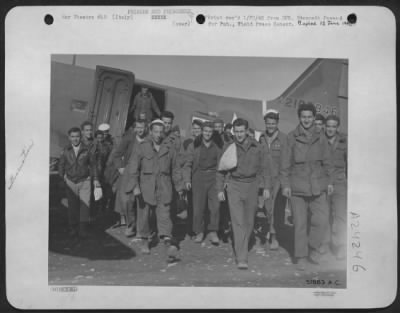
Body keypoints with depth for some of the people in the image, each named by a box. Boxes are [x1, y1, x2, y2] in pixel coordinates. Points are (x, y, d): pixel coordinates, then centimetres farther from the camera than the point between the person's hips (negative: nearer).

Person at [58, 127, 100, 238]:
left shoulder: (87, 150, -4)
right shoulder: (66, 151, 0)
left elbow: (93, 164, 6)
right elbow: (61, 165, 13)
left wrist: (95, 179, 8)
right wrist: (63, 176, 4)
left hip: (84, 181, -2)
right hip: (70, 182, 2)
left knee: (85, 205, -8)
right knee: (72, 206, 9)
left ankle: (83, 229, 1)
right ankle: (73, 228, 22)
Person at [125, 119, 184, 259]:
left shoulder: (169, 150, 9)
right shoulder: (141, 148, 1)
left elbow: (175, 170, 17)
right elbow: (132, 168, -3)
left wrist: (179, 187, 17)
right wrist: (135, 186, -12)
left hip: (163, 188, 1)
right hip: (145, 186, -1)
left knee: (164, 214, -9)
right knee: (144, 214, 7)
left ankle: (168, 243, -20)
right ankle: (144, 242, 25)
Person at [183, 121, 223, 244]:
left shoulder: (218, 146, 7)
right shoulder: (193, 146, 3)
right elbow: (187, 164, 4)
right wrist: (187, 180, -5)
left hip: (214, 177, 1)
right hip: (199, 177, 0)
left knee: (215, 206, -9)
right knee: (198, 207, 2)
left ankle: (213, 232, 4)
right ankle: (199, 232, 18)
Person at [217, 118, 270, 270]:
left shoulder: (256, 147, 2)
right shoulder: (228, 147, 0)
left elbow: (263, 168, 8)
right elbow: (221, 170, 7)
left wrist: (266, 187, 3)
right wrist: (220, 189, 4)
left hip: (251, 186, 2)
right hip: (234, 186, -2)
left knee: (249, 222, 12)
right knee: (238, 222, -10)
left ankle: (243, 246, 37)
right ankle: (241, 259, -11)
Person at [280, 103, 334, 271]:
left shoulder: (321, 138, 6)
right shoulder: (292, 137, -3)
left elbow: (327, 161, 13)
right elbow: (286, 163, -1)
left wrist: (329, 181, 9)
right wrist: (285, 184, -4)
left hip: (317, 185, 2)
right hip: (297, 185, -2)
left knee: (322, 219, -7)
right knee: (300, 222, 4)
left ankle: (314, 248, 18)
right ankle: (301, 257, 17)